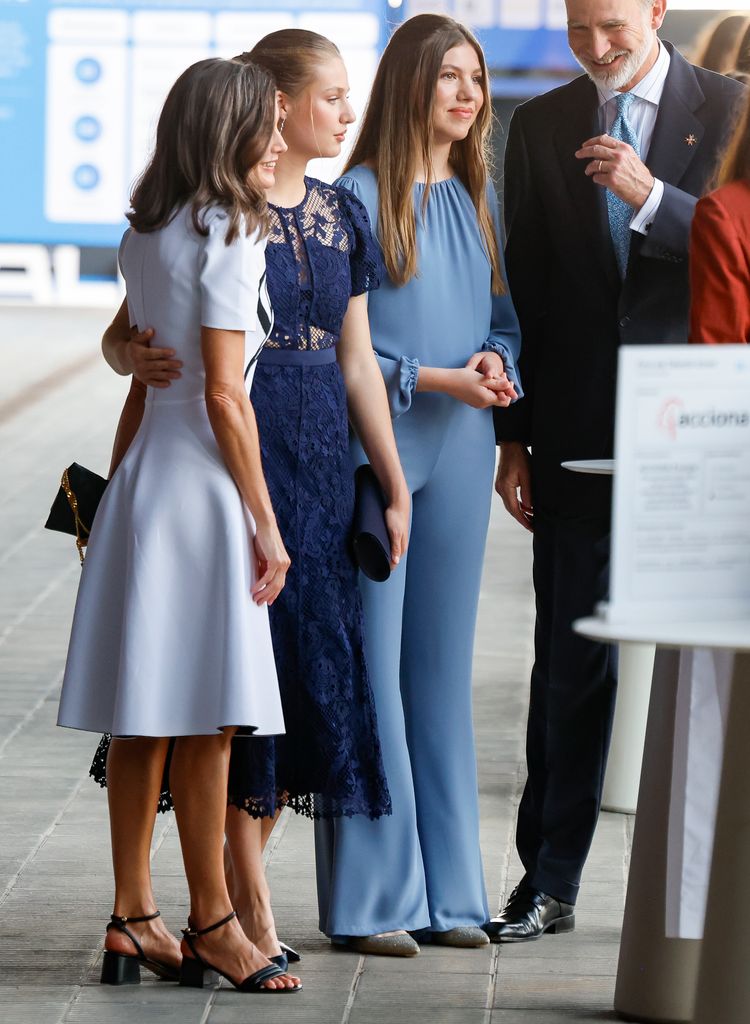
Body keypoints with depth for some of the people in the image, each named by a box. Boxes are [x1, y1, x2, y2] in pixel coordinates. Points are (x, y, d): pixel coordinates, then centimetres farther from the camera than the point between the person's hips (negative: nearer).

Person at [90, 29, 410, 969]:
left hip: (322, 461, 7)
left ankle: (233, 882, 16)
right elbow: (124, 331, -7)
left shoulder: (341, 216, 12)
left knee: (313, 667, 6)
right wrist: (134, 357, -30)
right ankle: (247, 901, 1)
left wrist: (394, 486, 15)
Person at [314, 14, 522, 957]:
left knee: (442, 665, 9)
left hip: (458, 453, 6)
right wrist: (437, 378, -15)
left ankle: (446, 891, 15)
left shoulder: (477, 197, 11)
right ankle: (369, 900, 3)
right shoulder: (360, 196, -7)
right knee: (368, 666, -3)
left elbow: (505, 317, 17)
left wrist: (495, 363, -5)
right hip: (372, 449, -6)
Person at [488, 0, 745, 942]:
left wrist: (651, 197, -19)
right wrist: (514, 435, 7)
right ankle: (549, 883, 11)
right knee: (570, 662, 5)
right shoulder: (540, 125, 9)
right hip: (579, 433, 2)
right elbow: (525, 289, 10)